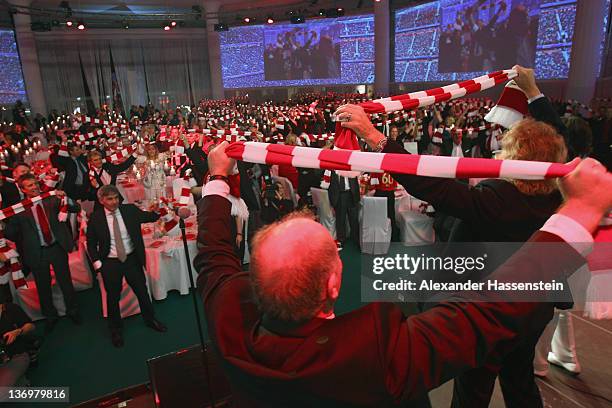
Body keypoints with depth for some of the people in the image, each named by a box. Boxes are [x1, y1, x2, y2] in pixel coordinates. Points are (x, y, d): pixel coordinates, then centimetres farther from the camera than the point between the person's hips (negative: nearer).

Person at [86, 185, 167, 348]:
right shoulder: (95, 217, -7)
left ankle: (150, 319, 36)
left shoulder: (130, 210, -4)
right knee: (113, 297, 12)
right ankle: (116, 329, 34)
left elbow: (150, 217, -6)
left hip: (132, 259, 2)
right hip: (110, 263, -1)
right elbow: (91, 243, 1)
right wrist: (96, 262, -6)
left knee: (142, 291, 13)